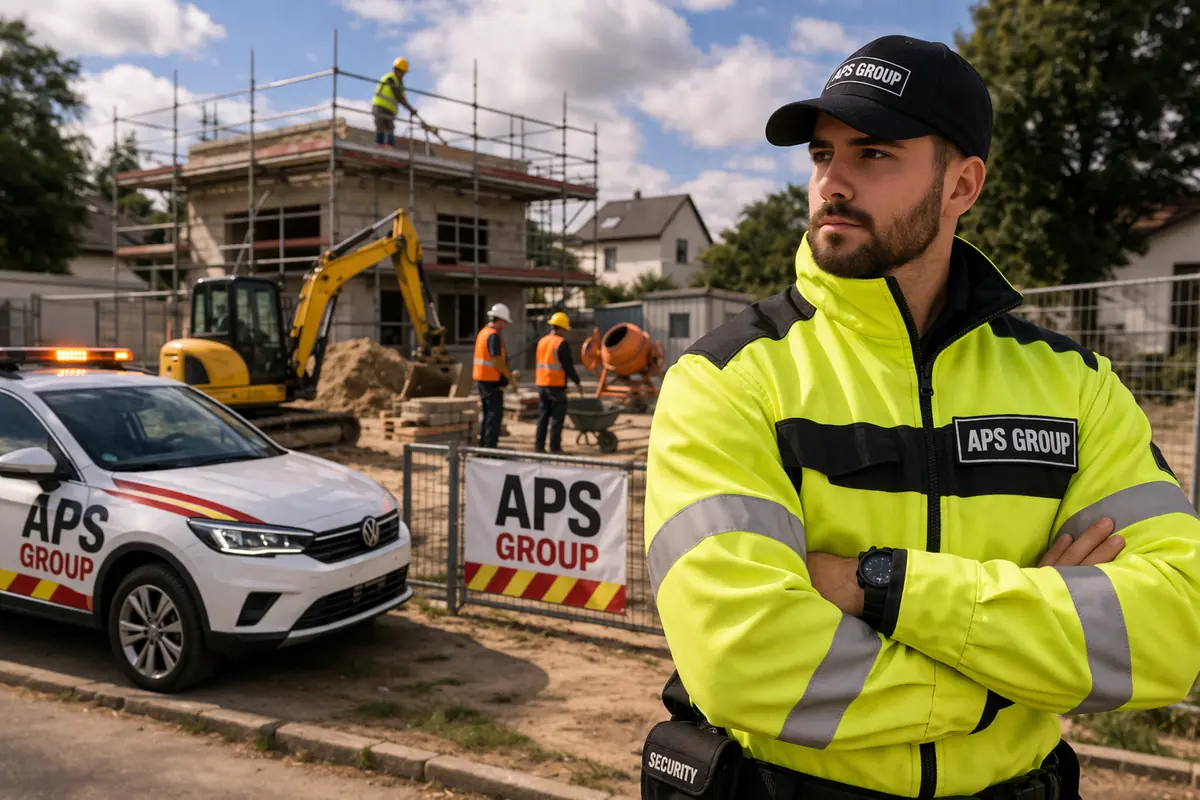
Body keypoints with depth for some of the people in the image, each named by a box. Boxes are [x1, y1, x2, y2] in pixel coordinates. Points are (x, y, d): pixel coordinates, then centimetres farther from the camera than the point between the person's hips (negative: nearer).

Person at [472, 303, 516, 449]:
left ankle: (483, 444, 21)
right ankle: (490, 445, -7)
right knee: (495, 413, -6)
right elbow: (497, 360, -23)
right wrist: (510, 378, -16)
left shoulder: (483, 332, 12)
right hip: (492, 380, -10)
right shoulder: (494, 336, -18)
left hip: (481, 379, 10)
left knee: (488, 413, 17)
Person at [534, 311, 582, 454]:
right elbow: (568, 366, -13)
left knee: (543, 416, 11)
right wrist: (577, 382, -2)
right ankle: (555, 447, -1)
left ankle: (539, 445, 10)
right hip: (556, 386, -7)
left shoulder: (542, 341, 11)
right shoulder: (562, 343, -12)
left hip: (541, 384, 7)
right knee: (557, 417, -1)